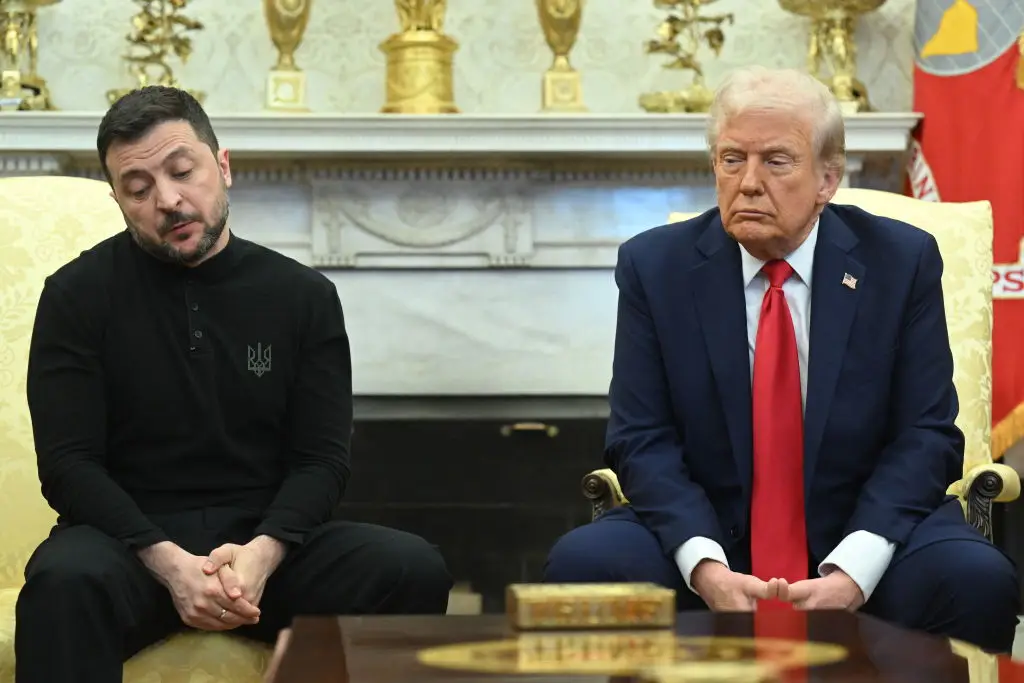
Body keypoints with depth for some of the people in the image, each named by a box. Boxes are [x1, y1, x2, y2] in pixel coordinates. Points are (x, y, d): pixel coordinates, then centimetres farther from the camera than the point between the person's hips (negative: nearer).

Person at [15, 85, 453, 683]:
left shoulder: (305, 296, 6)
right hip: (134, 539, -2)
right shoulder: (78, 295, 1)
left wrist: (262, 552, -19)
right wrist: (169, 563, -21)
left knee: (415, 570, -24)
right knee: (64, 582, -38)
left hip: (267, 541, 3)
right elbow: (69, 463, -5)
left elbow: (322, 457, 2)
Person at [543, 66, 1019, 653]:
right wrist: (705, 567, -22)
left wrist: (852, 571, -20)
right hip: (706, 532, 1)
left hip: (862, 531, -1)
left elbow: (926, 436, -4)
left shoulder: (903, 261, 0)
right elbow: (643, 442, -3)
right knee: (582, 562, -26)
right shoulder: (655, 265, 1)